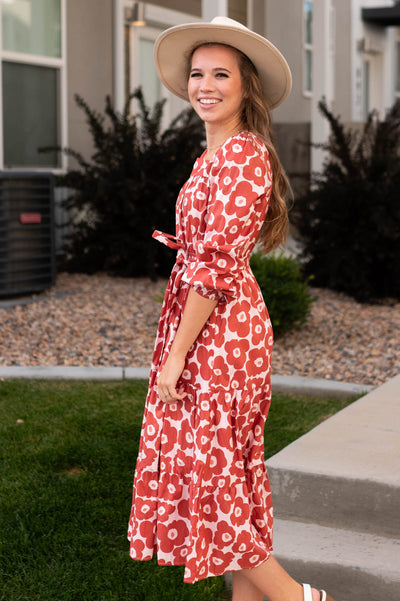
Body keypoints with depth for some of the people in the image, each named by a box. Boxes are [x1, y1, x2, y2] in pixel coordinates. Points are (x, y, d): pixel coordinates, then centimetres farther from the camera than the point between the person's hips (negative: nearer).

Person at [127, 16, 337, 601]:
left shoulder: (241, 154, -16)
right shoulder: (218, 153, 15)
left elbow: (216, 266, -21)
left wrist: (176, 354, -18)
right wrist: (178, 347, 19)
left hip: (218, 332, -10)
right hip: (223, 326, 10)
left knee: (207, 468, -3)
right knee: (231, 469, 14)